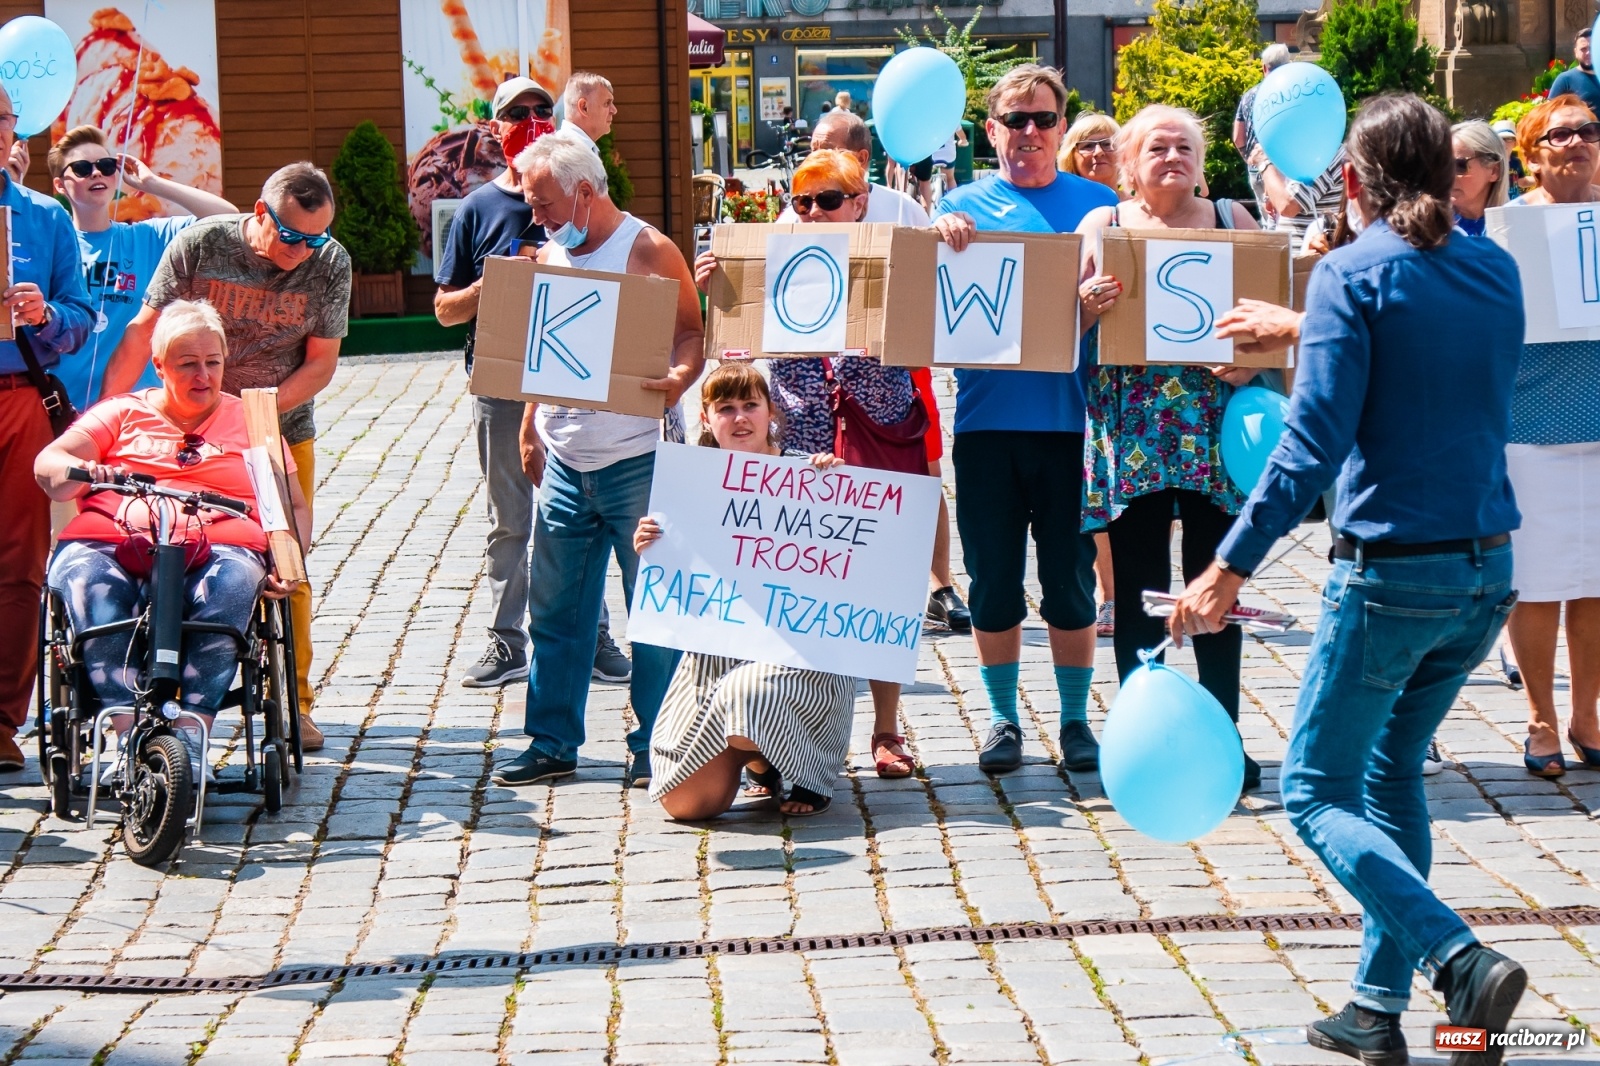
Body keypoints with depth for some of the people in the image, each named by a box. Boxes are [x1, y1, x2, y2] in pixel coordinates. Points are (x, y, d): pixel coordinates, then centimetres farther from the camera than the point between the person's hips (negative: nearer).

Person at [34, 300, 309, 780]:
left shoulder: (249, 421, 26)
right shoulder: (122, 413, 24)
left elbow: (294, 505, 23)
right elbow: (47, 465, 11)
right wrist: (80, 470, -15)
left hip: (217, 546, 0)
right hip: (111, 541, 0)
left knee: (232, 579, -37)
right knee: (84, 577, -36)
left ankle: (192, 733, -40)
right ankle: (129, 733, -41)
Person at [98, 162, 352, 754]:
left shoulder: (330, 264, -8)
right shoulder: (198, 245, -12)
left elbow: (321, 362, -5)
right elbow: (144, 331, -7)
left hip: (284, 432, 1)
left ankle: (292, 703, 11)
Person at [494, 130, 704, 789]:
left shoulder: (648, 252, -7)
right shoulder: (549, 256, 13)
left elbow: (693, 335, -9)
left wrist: (676, 380, -28)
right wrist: (530, 427, 18)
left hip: (635, 459, -6)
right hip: (562, 462, 6)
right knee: (554, 609, 8)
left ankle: (652, 747, 8)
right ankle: (551, 743, 16)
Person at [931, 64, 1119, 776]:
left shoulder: (1096, 203, 9)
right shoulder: (963, 205, 8)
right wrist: (942, 238, -19)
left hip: (1072, 417, 0)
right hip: (987, 420, 0)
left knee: (1071, 581, 4)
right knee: (993, 581, 6)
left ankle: (1076, 719, 16)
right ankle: (1003, 719, 18)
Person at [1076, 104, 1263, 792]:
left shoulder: (1232, 219, 10)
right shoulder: (1102, 225, 7)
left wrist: (1254, 359, -10)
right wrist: (1087, 304, -17)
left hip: (1214, 431, 1)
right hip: (1132, 434, -1)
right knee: (1138, 588, 1)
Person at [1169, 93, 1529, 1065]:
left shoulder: (1354, 275, -11)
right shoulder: (1497, 272, 7)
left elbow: (1314, 446, -19)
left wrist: (1231, 568, -18)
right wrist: (1302, 330, 32)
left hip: (1392, 571, -7)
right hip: (1489, 569, 7)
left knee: (1317, 794, 4)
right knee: (1393, 773, 21)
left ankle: (1462, 963, -15)